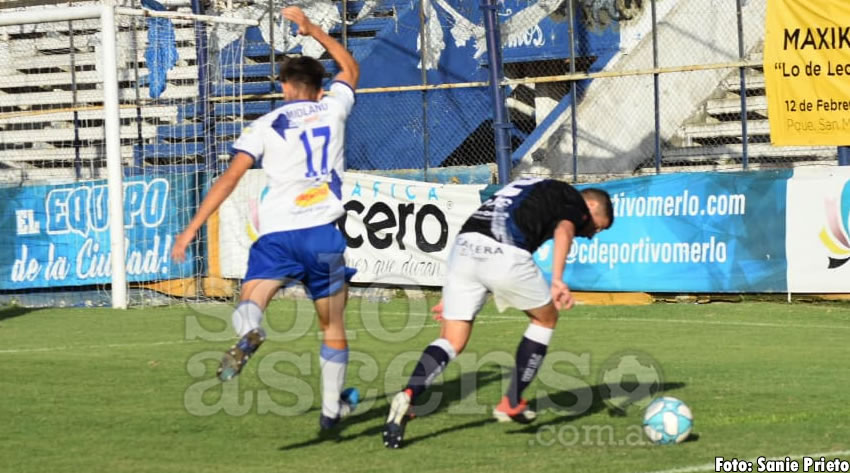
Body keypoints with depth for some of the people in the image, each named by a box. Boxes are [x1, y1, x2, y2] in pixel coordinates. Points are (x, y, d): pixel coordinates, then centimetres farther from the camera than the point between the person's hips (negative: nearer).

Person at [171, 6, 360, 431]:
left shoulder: (264, 126, 8)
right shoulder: (332, 109, 13)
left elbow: (230, 178, -1)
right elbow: (351, 68, 35)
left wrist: (192, 229, 0)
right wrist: (312, 29, 45)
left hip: (276, 233, -1)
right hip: (323, 234, 1)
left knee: (251, 300, -9)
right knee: (333, 327, 15)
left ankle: (247, 332, -45)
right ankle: (331, 407, 22)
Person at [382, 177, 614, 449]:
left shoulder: (539, 190, 38)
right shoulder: (575, 200, 16)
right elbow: (564, 231, -10)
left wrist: (452, 297, 35)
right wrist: (557, 281, -23)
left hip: (463, 246, 6)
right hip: (505, 254, -6)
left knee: (452, 342, 6)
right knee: (545, 319, 19)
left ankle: (408, 396, -20)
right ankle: (511, 405, 19)